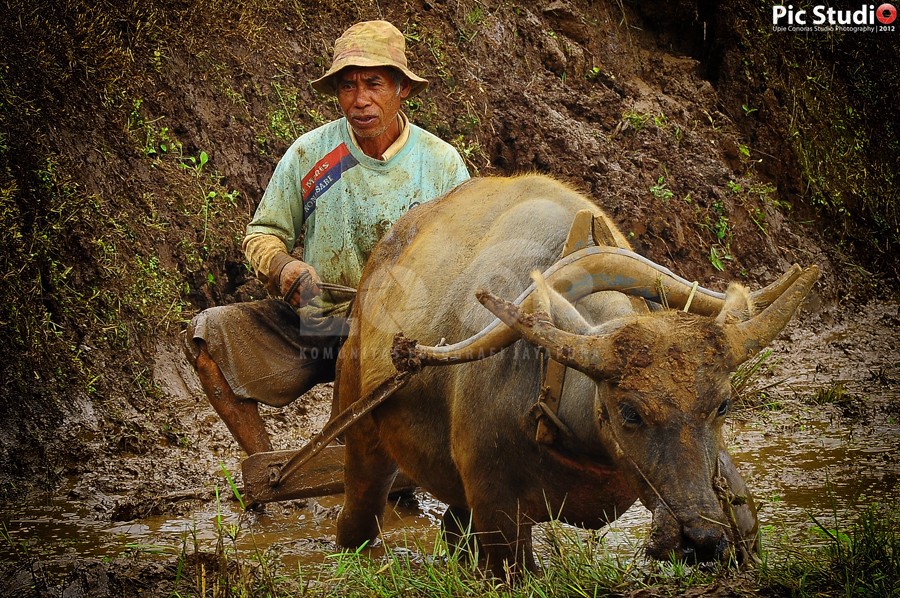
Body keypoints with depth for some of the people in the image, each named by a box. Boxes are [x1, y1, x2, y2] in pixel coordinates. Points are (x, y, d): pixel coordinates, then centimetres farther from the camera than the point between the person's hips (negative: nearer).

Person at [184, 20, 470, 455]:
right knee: (208, 333, -16)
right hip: (314, 319, 2)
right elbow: (263, 234, 7)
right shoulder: (308, 154, 0)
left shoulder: (442, 163, 0)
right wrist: (283, 267, -16)